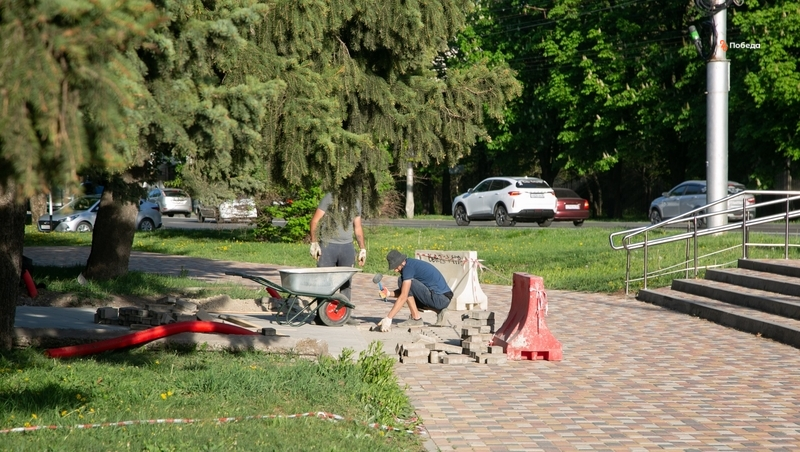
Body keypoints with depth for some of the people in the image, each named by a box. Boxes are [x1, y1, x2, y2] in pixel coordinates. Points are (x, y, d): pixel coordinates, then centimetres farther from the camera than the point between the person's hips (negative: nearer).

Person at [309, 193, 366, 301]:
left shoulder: (356, 203, 13)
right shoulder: (329, 198, -2)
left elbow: (358, 228, 20)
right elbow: (315, 220, -3)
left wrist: (362, 249, 14)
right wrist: (314, 243, -11)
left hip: (347, 247, 4)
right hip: (328, 246, -4)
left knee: (346, 284, 5)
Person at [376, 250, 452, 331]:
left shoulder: (409, 267, -13)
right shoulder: (412, 263, 15)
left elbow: (403, 297, -19)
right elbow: (403, 292, 23)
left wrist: (388, 318, -20)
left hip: (439, 299, -10)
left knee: (402, 280, -10)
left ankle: (416, 319, -8)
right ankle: (439, 311, 10)